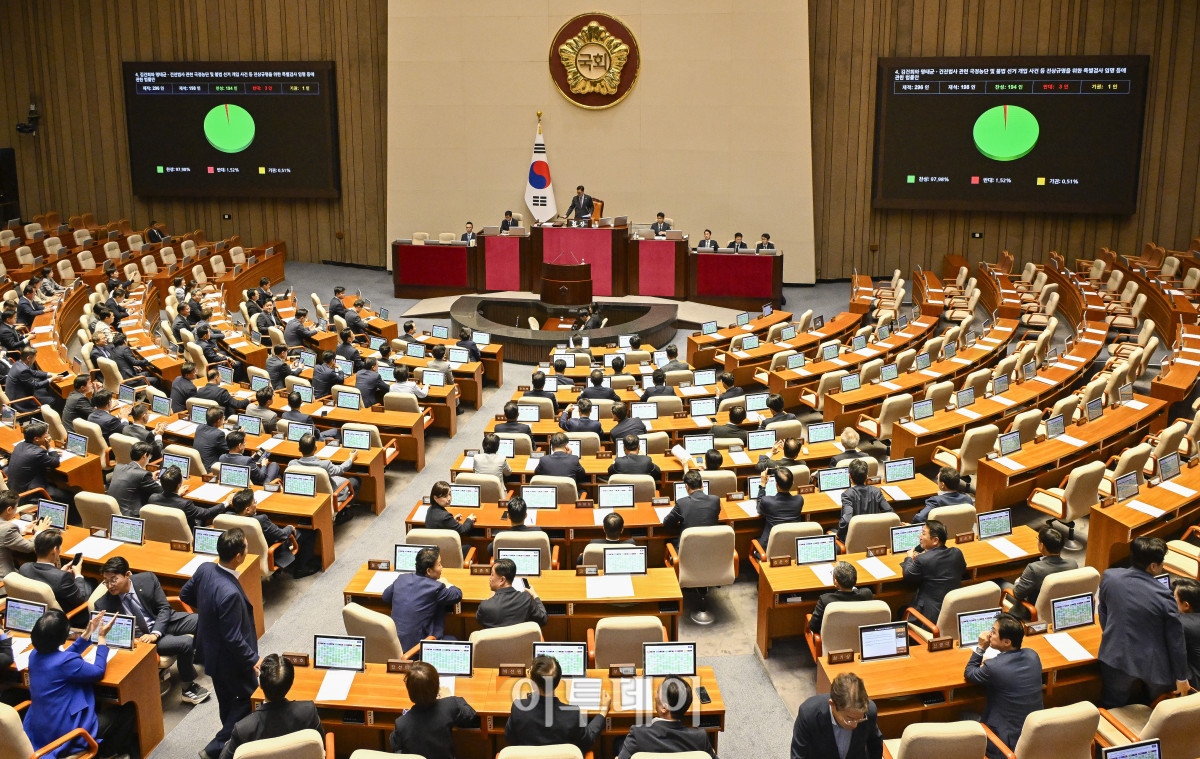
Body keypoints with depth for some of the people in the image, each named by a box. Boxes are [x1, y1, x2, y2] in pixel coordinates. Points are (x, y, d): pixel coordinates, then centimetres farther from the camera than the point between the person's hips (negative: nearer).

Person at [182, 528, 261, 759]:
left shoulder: (205, 569, -14)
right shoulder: (230, 593, -38)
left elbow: (185, 595, 7)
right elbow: (233, 638, -29)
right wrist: (252, 660, -16)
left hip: (210, 649, 8)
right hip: (230, 657, -8)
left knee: (227, 700, 27)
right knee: (248, 697, 14)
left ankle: (230, 736, 46)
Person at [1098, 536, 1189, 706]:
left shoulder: (1109, 577, -11)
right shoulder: (1164, 598, -22)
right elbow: (1176, 641, -12)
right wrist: (1181, 677, 1)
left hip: (1115, 657, 3)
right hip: (1152, 665, -3)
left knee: (1111, 706, 19)